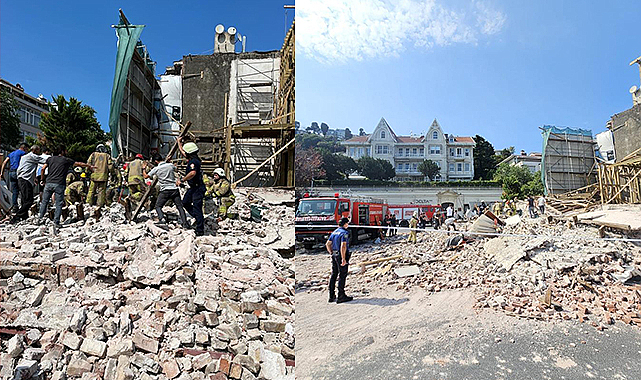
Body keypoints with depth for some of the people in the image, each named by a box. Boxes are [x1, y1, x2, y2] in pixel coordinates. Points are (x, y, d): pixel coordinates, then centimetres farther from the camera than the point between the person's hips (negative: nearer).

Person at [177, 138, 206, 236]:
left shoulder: (194, 161, -21)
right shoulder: (192, 159, 10)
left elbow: (193, 173, -39)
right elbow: (182, 151, 30)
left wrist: (182, 180, -32)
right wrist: (179, 142, 40)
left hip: (198, 188, -11)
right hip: (193, 187, 11)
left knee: (197, 208, -8)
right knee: (185, 202, 20)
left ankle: (200, 231, -4)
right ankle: (198, 218, 25)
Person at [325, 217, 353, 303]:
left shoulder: (334, 232, 13)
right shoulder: (344, 233, -13)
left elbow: (327, 244, 15)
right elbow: (343, 246, -23)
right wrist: (343, 259, -22)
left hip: (334, 255, 8)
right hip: (341, 255, -8)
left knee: (333, 275, 11)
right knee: (342, 276, -3)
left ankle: (332, 296, 16)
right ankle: (341, 296, 0)